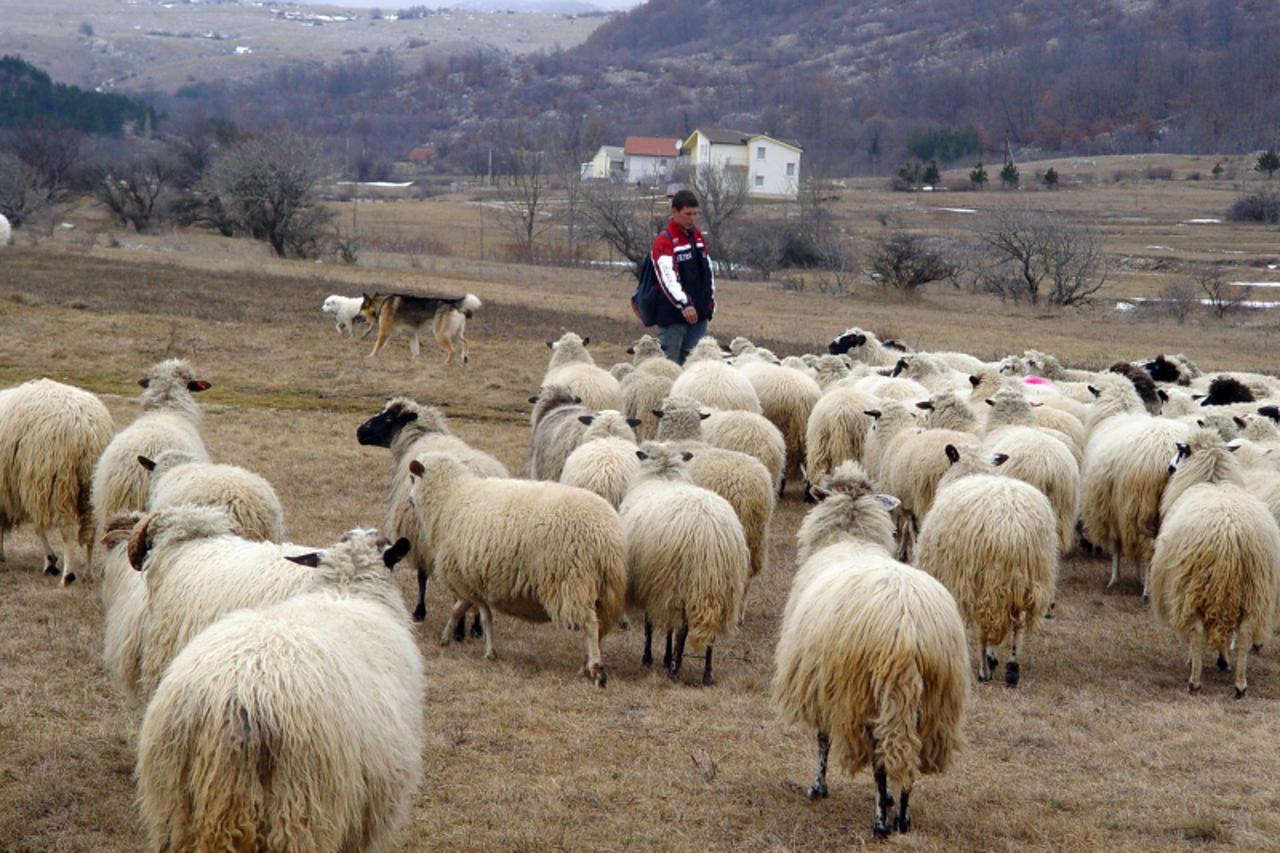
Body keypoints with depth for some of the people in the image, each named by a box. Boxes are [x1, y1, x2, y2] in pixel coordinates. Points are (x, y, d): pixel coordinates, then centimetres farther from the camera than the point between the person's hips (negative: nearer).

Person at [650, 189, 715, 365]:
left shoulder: (697, 236, 13)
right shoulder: (664, 241, -12)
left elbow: (707, 269, 23)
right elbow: (667, 277, -25)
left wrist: (710, 298, 19)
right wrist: (683, 304, -35)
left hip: (698, 312, 7)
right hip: (673, 316, -7)